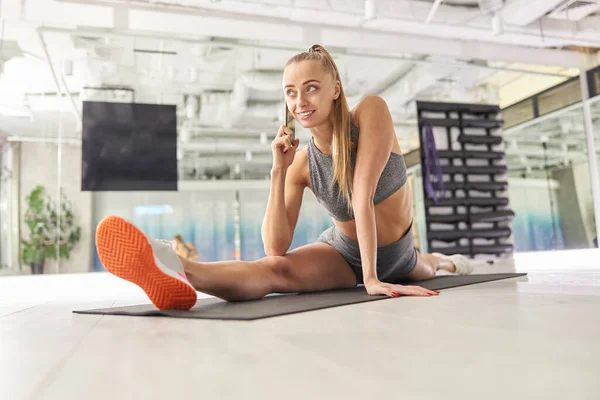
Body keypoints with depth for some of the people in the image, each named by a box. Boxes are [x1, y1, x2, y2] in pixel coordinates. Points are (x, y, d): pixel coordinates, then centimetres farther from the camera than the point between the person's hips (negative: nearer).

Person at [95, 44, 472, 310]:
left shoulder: (372, 111, -22)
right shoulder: (302, 164, -17)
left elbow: (364, 195, -32)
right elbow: (276, 249, -24)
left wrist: (372, 278, -35)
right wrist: (278, 172, -32)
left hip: (395, 251, 2)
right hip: (345, 253, -1)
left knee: (422, 271, 36)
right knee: (275, 269, -31)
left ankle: (446, 260, 64)